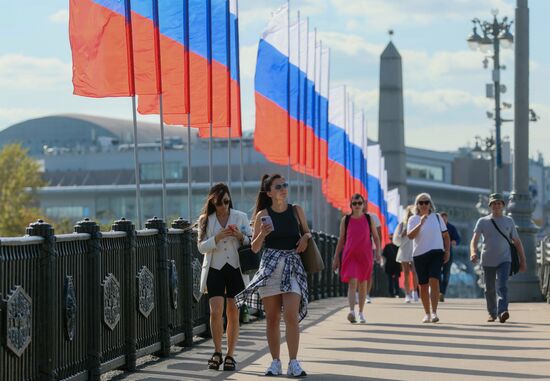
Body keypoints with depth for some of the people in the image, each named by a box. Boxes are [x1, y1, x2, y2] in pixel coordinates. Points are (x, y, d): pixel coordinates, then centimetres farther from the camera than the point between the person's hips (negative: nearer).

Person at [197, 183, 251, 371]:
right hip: (215, 269, 0)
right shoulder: (205, 220, 5)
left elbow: (251, 243, 7)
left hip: (236, 269, 0)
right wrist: (217, 238, -17)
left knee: (233, 313, 1)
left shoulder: (240, 217, 4)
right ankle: (217, 352, 5)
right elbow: (201, 247, 0)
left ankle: (230, 356, 10)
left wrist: (240, 237, -14)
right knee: (215, 312, -11)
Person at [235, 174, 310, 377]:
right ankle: (275, 362, 12)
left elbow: (307, 232, 21)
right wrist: (262, 234, -15)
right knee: (272, 318, 3)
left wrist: (305, 237, -2)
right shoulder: (263, 215, 3)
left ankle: (294, 363, -11)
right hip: (270, 266, 0)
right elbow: (255, 248, 4)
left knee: (291, 316, -12)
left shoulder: (296, 210, 7)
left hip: (293, 266, 0)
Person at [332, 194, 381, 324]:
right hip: (350, 255, -2)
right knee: (352, 283, -16)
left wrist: (378, 252, -5)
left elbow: (375, 237, 8)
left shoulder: (368, 219, 4)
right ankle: (351, 311, -29)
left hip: (365, 256, 2)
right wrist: (336, 257, 8)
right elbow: (341, 239, 9)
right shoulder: (345, 220, 3)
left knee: (363, 284, 10)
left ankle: (361, 313, 23)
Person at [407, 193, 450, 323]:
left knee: (434, 281, -18)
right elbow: (410, 236, -12)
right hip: (419, 254, 1)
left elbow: (445, 235, 13)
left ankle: (434, 312, -20)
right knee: (423, 285, 7)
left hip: (436, 252, -1)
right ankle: (426, 313, 19)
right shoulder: (413, 219, 4)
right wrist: (420, 224, -22)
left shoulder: (437, 217, 7)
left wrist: (447, 251, 4)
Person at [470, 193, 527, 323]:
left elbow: (517, 242, 13)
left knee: (502, 286, -18)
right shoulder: (482, 222, 5)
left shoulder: (509, 221, 10)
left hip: (504, 260, -1)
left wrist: (523, 261, 8)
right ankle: (492, 313, 26)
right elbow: (475, 239, -8)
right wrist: (473, 252, -29)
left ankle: (502, 312, -31)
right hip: (487, 261, 1)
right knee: (489, 289, 8)